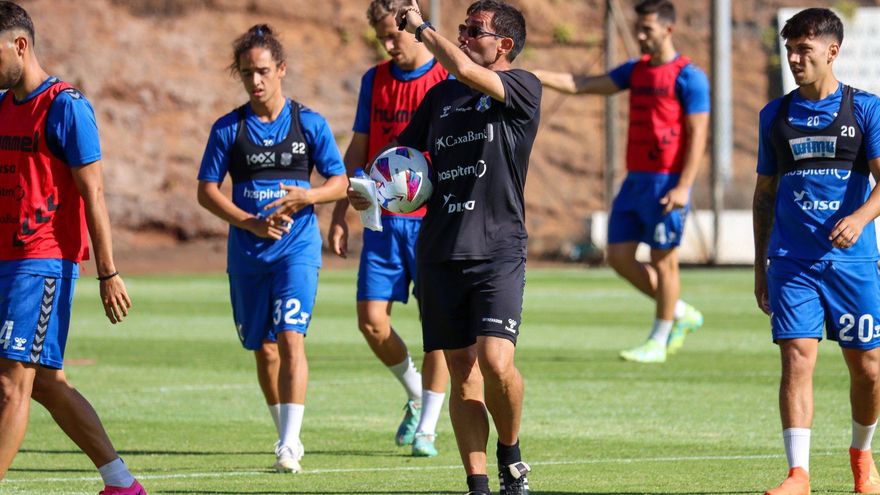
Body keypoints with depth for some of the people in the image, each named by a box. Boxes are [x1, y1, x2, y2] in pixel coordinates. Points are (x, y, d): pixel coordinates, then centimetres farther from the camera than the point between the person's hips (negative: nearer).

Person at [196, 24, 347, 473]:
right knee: (263, 348, 9)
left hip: (297, 249, -2)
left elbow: (339, 182, 6)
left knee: (290, 337, -18)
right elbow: (207, 191, 1)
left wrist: (307, 197, -14)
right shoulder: (228, 129, 2)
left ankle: (290, 443, -21)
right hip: (247, 252, 2)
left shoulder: (309, 124, 1)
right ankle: (286, 436, 27)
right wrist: (251, 222, -12)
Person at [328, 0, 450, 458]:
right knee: (371, 320, -2)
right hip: (383, 220, 4)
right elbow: (358, 150, 15)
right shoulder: (374, 80, 10)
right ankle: (416, 396, 22)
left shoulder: (448, 81, -5)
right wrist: (339, 214, 10)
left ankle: (427, 429, 5)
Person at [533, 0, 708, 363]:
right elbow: (582, 85, 11)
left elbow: (698, 134, -12)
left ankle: (658, 342, 10)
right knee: (619, 256, 6)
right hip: (635, 180, 8)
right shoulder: (635, 71, 13)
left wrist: (683, 187, -18)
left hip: (666, 183, -8)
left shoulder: (688, 77, -8)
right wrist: (532, 76, 1)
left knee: (663, 260, 0)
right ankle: (682, 314, 20)